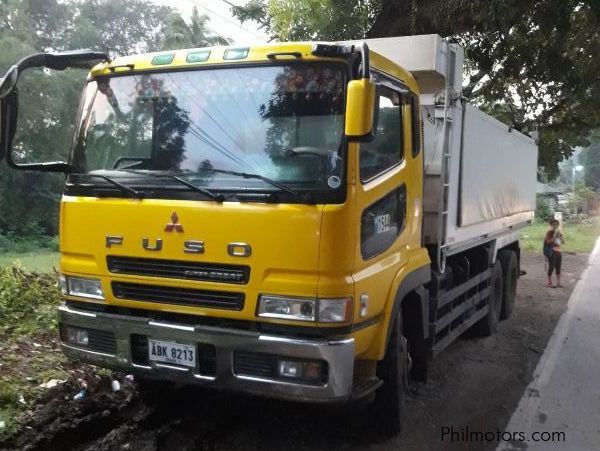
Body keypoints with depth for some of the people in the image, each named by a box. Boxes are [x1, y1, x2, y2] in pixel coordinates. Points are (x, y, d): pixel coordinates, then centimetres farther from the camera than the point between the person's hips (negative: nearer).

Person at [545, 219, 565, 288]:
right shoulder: (549, 232, -3)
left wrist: (560, 236, -7)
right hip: (552, 251, -6)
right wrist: (554, 236, -20)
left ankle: (558, 282, 14)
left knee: (558, 267, 7)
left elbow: (563, 241, 8)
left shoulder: (559, 232, 15)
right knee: (551, 267, -6)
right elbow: (548, 242, -14)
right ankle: (549, 283, 0)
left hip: (558, 251, 6)